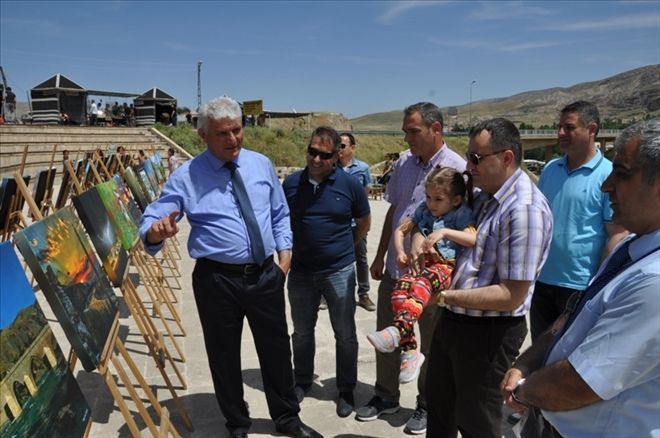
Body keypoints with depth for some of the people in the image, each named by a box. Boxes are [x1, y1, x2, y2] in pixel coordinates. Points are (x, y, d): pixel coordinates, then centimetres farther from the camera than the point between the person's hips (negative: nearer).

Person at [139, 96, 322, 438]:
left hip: (266, 274, 3)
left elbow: (280, 213, 15)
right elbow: (150, 223, -10)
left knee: (276, 349, 16)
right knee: (224, 357, 12)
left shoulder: (261, 164, 4)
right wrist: (158, 230, -34)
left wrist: (285, 250, 4)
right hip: (216, 279, -3)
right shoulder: (186, 177, -7)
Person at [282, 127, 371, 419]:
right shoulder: (291, 183, -4)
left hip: (339, 272, -2)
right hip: (301, 271, 2)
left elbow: (364, 222, 5)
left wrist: (343, 249, 6)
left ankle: (346, 391, 27)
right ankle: (301, 381, 38)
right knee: (302, 332, 18)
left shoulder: (350, 184, -9)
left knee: (345, 335, 9)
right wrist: (292, 251, 7)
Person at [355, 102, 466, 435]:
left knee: (432, 344, 13)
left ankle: (427, 405, 33)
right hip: (394, 268, 6)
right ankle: (386, 396, 37)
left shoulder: (458, 169, -15)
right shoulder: (403, 163, 3)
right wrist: (379, 256, 13)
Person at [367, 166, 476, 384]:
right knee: (401, 287, -25)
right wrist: (400, 251, 5)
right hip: (423, 264, 5)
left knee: (421, 283, -37)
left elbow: (473, 239, -16)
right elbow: (400, 230, 22)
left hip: (448, 266, -5)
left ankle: (399, 329, -52)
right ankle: (410, 349, -24)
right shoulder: (423, 209, 15)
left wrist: (444, 232, -23)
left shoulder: (462, 213, 0)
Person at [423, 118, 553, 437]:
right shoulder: (484, 195, 4)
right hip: (452, 320, 9)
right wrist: (421, 240, -1)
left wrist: (447, 296, -24)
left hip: (487, 331, -8)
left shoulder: (524, 209, -24)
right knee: (439, 404, 27)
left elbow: (511, 297, -26)